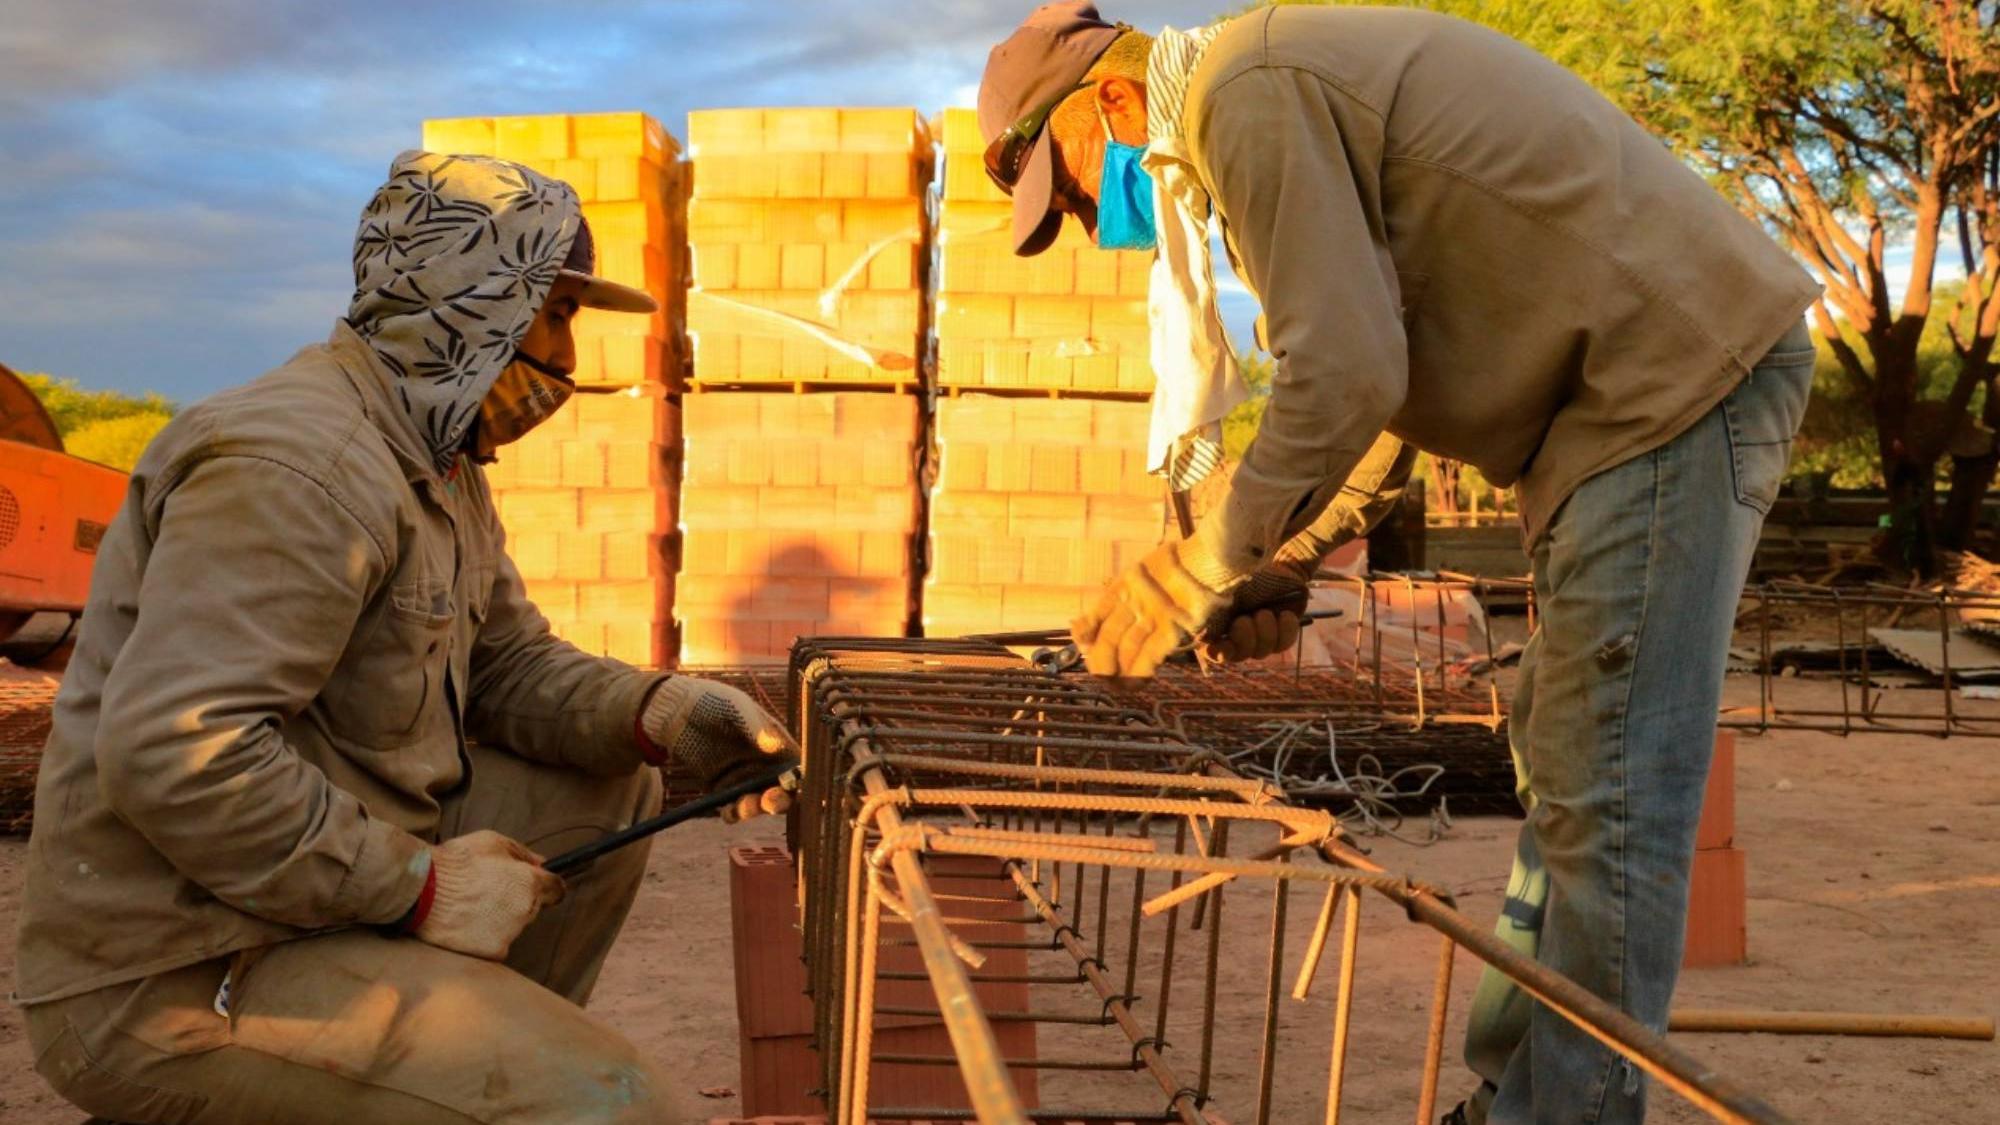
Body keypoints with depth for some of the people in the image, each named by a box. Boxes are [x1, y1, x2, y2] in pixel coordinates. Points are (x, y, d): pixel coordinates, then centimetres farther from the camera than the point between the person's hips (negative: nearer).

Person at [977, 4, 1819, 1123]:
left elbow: (1344, 377, -22)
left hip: (1680, 371, -11)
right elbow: (1383, 375, 22)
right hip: (1635, 388, 11)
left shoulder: (1249, 94, -14)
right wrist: (1287, 565, 14)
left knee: (1605, 789, -7)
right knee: (1560, 765, 14)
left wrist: (1204, 572, -12)